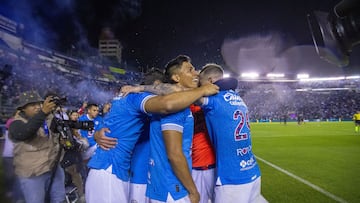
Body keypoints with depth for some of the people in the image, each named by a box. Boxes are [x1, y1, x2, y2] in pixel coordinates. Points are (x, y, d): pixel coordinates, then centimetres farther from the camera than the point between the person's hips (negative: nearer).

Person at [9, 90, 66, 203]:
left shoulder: (49, 117, 2)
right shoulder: (17, 123, -14)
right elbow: (23, 133, -36)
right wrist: (43, 112, -49)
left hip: (54, 167, 5)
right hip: (33, 174, -5)